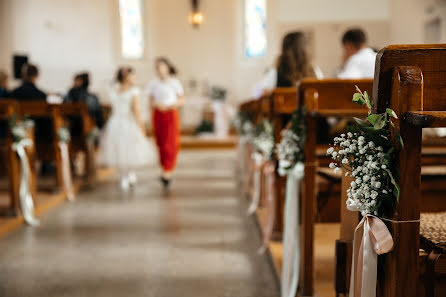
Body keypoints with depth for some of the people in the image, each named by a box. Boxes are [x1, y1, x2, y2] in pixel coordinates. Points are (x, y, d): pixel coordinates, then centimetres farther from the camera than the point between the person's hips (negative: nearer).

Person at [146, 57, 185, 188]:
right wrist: (157, 104, -15)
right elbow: (150, 101, 6)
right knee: (160, 143, 5)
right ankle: (165, 169, 18)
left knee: (171, 144, -7)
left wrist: (173, 105, -15)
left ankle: (167, 172, -5)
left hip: (171, 114, -2)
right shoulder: (153, 83, 3)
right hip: (158, 115, 2)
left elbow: (182, 100, 3)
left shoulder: (174, 82, -3)